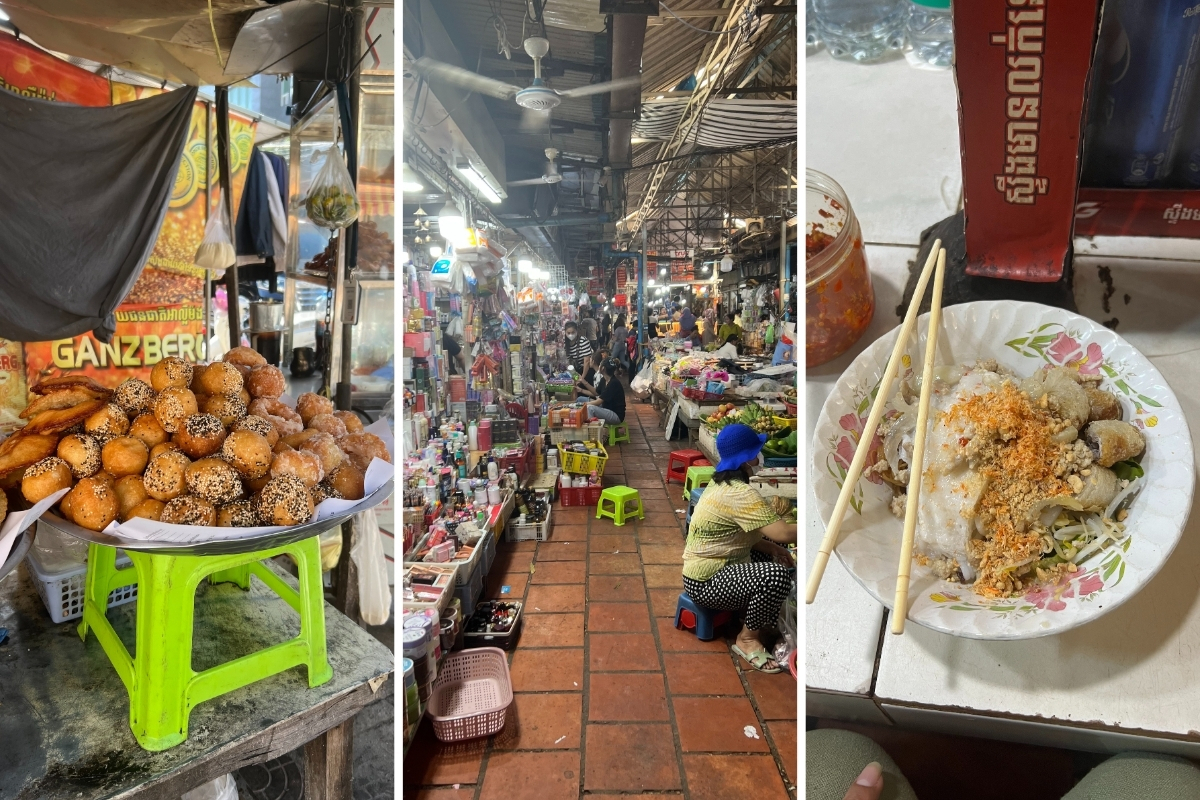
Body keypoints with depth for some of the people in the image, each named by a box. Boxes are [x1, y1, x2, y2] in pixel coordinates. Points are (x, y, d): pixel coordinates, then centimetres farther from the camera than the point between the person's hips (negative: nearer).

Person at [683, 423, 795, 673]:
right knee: (777, 575, -26)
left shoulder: (723, 483, 6)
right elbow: (784, 533, -30)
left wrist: (772, 547, -1)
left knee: (774, 551, 17)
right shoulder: (740, 493, -26)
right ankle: (748, 638, -4)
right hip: (705, 582, -10)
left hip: (710, 566, 10)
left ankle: (758, 618, 20)